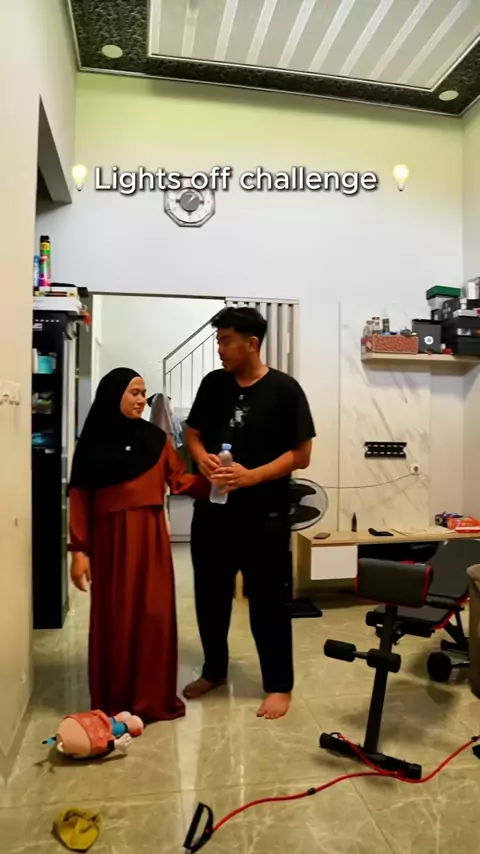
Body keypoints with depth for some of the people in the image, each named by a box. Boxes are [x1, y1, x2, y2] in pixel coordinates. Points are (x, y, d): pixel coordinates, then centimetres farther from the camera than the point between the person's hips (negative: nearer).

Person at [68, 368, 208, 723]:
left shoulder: (155, 438, 5)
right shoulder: (93, 442, 1)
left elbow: (181, 480, 0)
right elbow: (80, 498, -1)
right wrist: (79, 549, -5)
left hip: (151, 537, 2)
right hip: (109, 539, -1)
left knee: (155, 615, 4)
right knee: (113, 619, 5)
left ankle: (156, 699, 20)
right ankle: (114, 704, 21)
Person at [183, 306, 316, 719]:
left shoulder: (284, 389, -9)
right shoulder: (213, 384, 4)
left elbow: (301, 454, -10)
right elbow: (193, 433, 12)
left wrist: (251, 476, -21)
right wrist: (203, 458, -10)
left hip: (264, 515, -4)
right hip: (212, 510, 5)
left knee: (268, 601, 7)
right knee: (210, 596, 16)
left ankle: (279, 685, 25)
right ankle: (214, 670, 37)